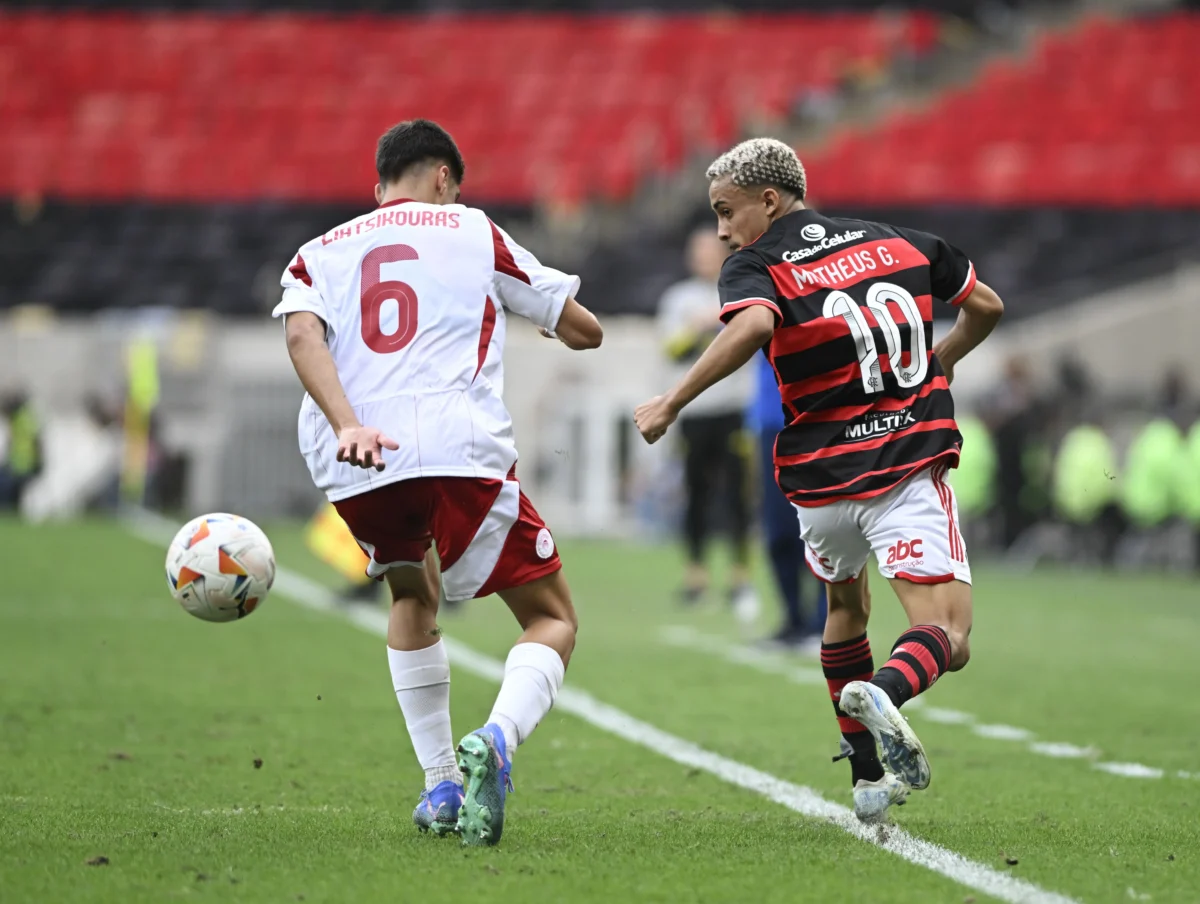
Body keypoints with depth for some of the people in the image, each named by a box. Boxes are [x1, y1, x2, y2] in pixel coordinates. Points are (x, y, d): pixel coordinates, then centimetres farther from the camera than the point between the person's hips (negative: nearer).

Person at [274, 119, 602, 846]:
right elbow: (585, 332, 23)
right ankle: (496, 741, -22)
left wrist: (348, 426, -14)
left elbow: (302, 332, 0)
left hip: (354, 464, 3)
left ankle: (441, 786, 25)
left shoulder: (320, 254, 24)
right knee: (552, 620, 9)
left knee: (413, 596, 32)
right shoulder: (474, 232, 20)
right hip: (460, 449, -3)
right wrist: (557, 316, 47)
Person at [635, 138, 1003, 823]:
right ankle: (885, 691, -39)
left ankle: (868, 777, 28)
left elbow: (754, 325, -26)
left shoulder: (757, 267, -2)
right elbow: (986, 306, 23)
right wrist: (941, 361, 40)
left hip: (822, 479, 0)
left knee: (845, 607, 27)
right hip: (911, 464, 0)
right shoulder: (901, 242, 12)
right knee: (946, 640, -7)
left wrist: (673, 402, -22)